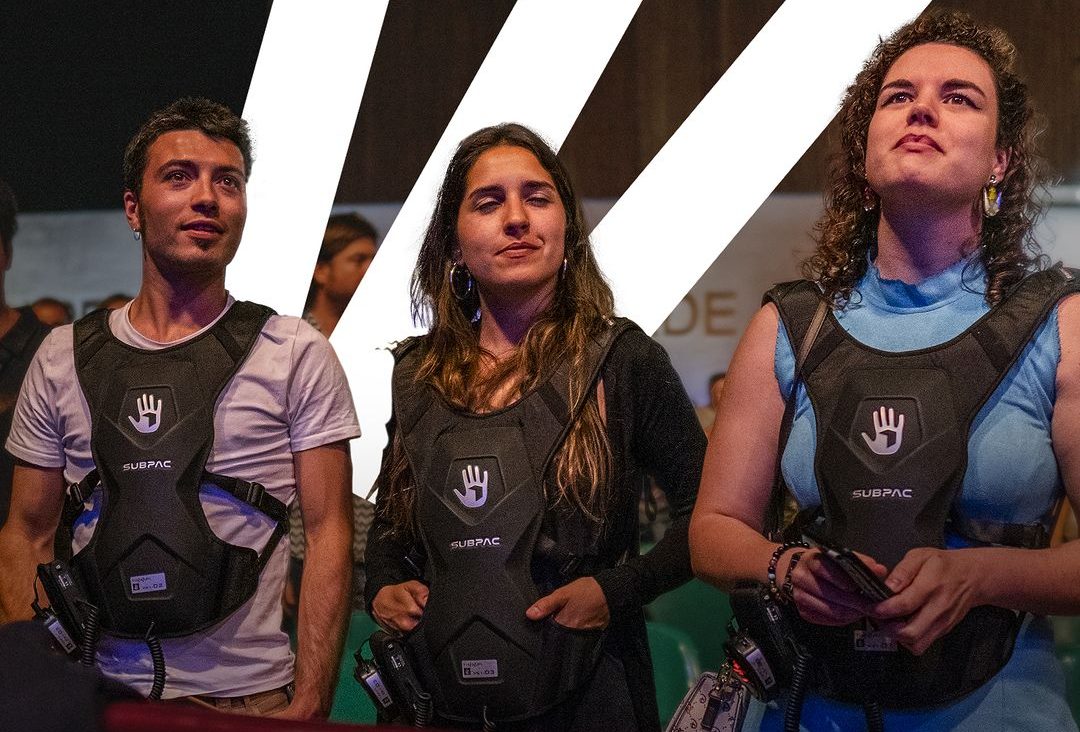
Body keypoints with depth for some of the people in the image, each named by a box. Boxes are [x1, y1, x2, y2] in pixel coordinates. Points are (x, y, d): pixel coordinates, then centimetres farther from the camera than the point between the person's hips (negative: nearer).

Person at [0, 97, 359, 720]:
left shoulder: (296, 354, 0)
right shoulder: (62, 358, 8)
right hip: (96, 697, 2)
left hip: (248, 695, -2)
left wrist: (310, 707, -12)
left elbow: (329, 533, -4)